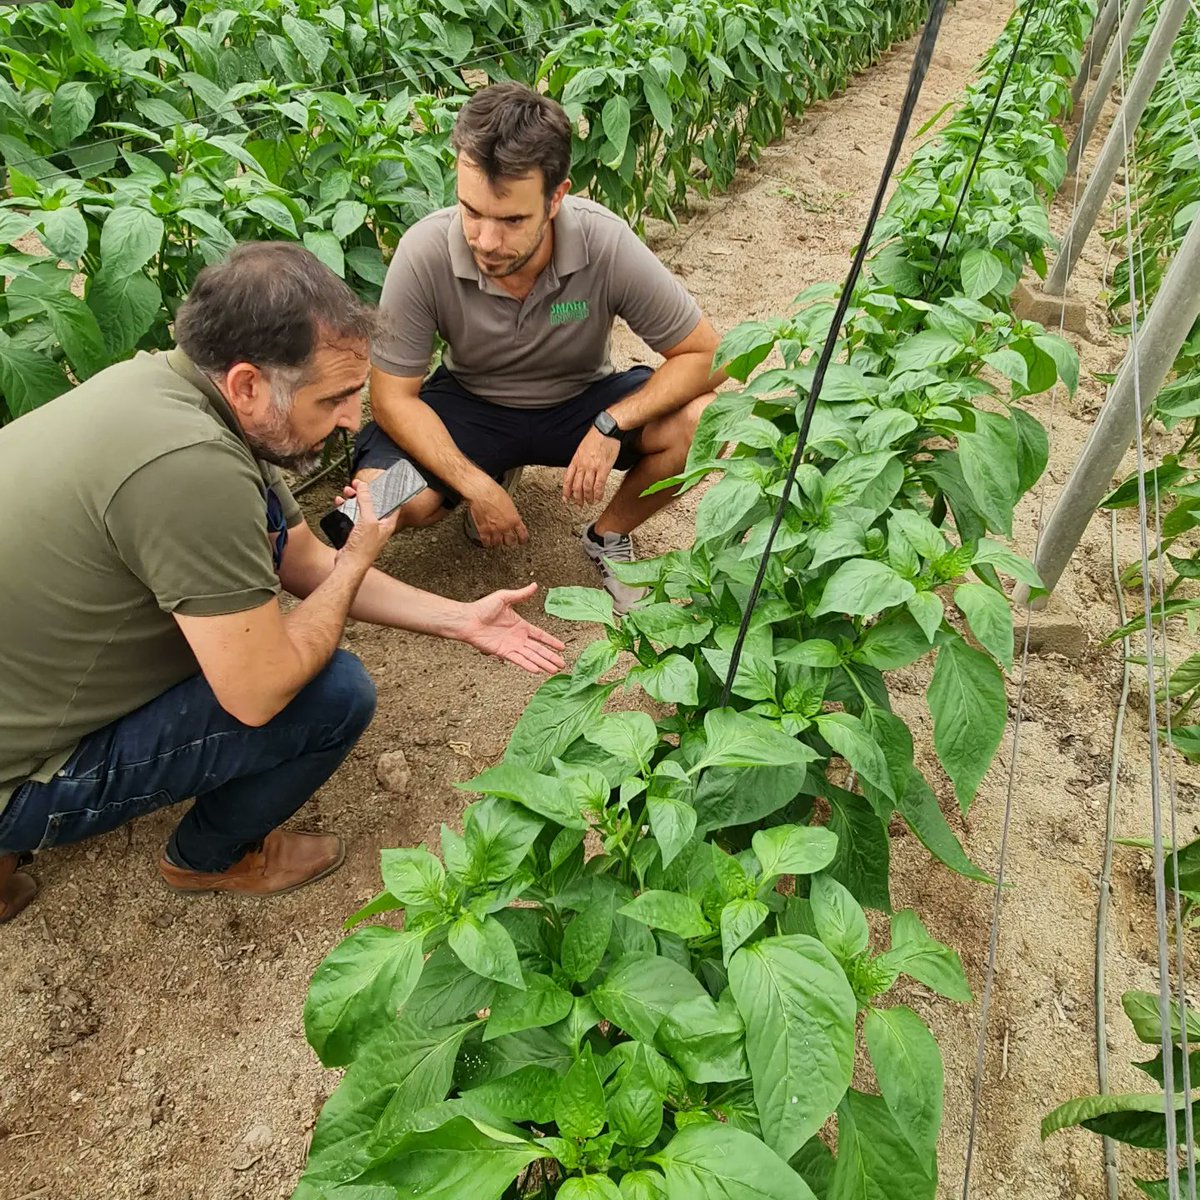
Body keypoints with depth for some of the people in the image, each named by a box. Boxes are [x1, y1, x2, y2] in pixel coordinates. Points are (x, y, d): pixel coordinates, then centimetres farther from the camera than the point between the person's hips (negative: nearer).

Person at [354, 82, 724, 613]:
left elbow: (704, 355, -18)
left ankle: (608, 535, 3)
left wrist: (612, 425, -31)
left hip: (582, 400, 0)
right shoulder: (424, 253, -25)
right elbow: (393, 396, -17)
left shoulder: (606, 244, -26)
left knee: (699, 422, -27)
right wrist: (476, 486, -28)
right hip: (469, 404, 1)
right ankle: (498, 472, 10)